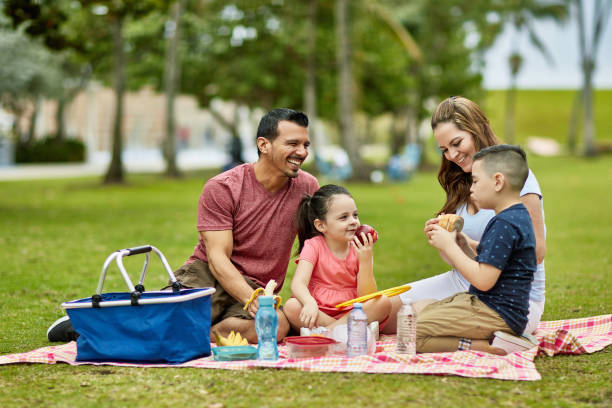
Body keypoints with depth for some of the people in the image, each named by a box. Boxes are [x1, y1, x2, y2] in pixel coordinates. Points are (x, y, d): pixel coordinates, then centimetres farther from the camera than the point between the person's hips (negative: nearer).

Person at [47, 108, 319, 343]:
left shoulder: (307, 187, 3)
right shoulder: (221, 188, -8)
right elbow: (217, 257, -14)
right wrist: (251, 300, -31)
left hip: (254, 288, 2)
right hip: (208, 275, -2)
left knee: (277, 326, -36)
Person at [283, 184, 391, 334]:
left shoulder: (360, 249, -1)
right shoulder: (314, 246, -6)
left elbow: (367, 296, -9)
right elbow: (298, 284, -21)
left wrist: (365, 261, -21)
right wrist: (310, 303, -43)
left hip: (351, 313, 2)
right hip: (319, 312, -2)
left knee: (383, 302, -23)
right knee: (291, 306, -31)